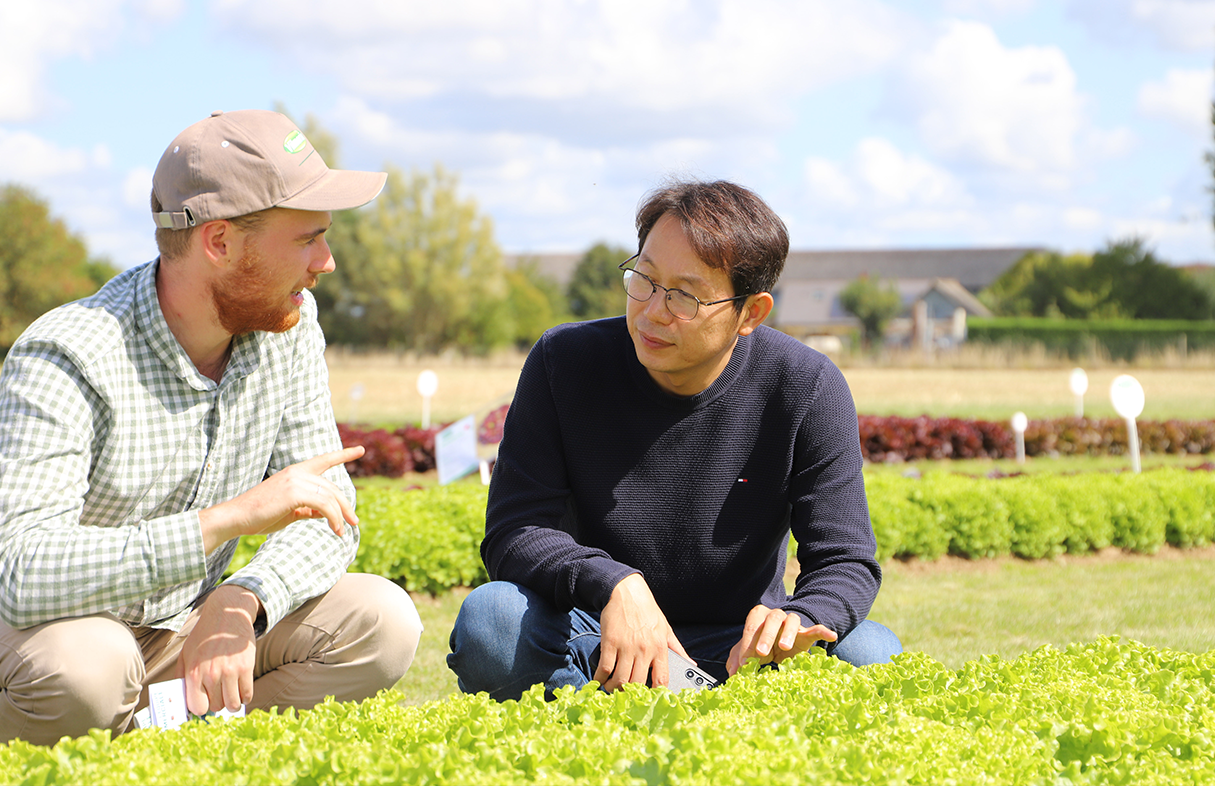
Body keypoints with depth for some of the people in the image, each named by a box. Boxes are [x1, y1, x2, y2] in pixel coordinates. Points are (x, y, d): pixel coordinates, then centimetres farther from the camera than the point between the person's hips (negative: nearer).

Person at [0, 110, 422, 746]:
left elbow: (327, 517, -4)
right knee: (83, 668, -39)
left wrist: (240, 602, -26)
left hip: (182, 631, 5)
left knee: (382, 622, -14)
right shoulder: (66, 359, -25)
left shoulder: (287, 325, -5)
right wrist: (231, 517, -42)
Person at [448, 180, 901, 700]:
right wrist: (615, 585, -37)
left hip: (733, 645, 1)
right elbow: (514, 532, -15)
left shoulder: (808, 389, -11)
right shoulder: (564, 362, -10)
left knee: (870, 653, -28)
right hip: (595, 638, 0)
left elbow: (845, 561, -12)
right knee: (488, 619, -31)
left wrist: (796, 619, -38)